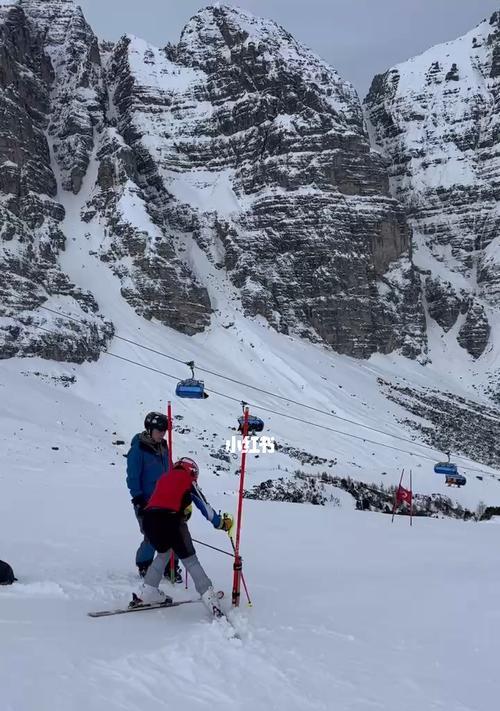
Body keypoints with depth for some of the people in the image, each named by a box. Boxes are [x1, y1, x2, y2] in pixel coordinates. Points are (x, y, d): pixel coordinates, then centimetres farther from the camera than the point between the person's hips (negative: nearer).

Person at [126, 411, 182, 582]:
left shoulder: (163, 446, 9)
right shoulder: (138, 448, -12)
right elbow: (133, 476, -11)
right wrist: (138, 500, -14)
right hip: (146, 501, -6)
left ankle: (171, 567, 15)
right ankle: (144, 566, 16)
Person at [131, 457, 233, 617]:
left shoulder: (163, 478, 29)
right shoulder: (188, 481, 15)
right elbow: (204, 505, 12)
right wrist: (221, 523, 21)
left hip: (148, 518, 5)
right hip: (171, 520, -5)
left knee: (162, 554, 30)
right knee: (190, 561, 6)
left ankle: (145, 592, 26)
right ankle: (209, 598, -1)